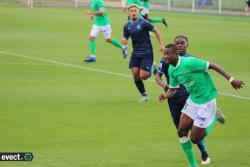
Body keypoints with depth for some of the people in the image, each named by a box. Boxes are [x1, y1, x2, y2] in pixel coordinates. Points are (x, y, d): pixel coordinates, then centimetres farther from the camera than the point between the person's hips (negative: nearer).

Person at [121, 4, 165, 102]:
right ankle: (144, 95, 15)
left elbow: (156, 31, -4)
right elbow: (125, 38, 11)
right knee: (135, 75, -2)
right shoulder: (127, 26, 4)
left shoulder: (144, 23, -12)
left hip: (146, 53, -5)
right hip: (135, 54, 5)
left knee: (143, 76, -11)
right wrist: (124, 41, -14)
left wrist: (161, 45, -4)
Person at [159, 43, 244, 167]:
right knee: (181, 132, 1)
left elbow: (212, 65, -19)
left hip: (206, 102, -8)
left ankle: (215, 116, 19)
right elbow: (173, 89, 11)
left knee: (194, 139, -4)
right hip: (192, 100, 8)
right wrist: (165, 95, -13)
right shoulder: (171, 70, 0)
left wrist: (231, 80, -19)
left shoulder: (188, 62, -26)